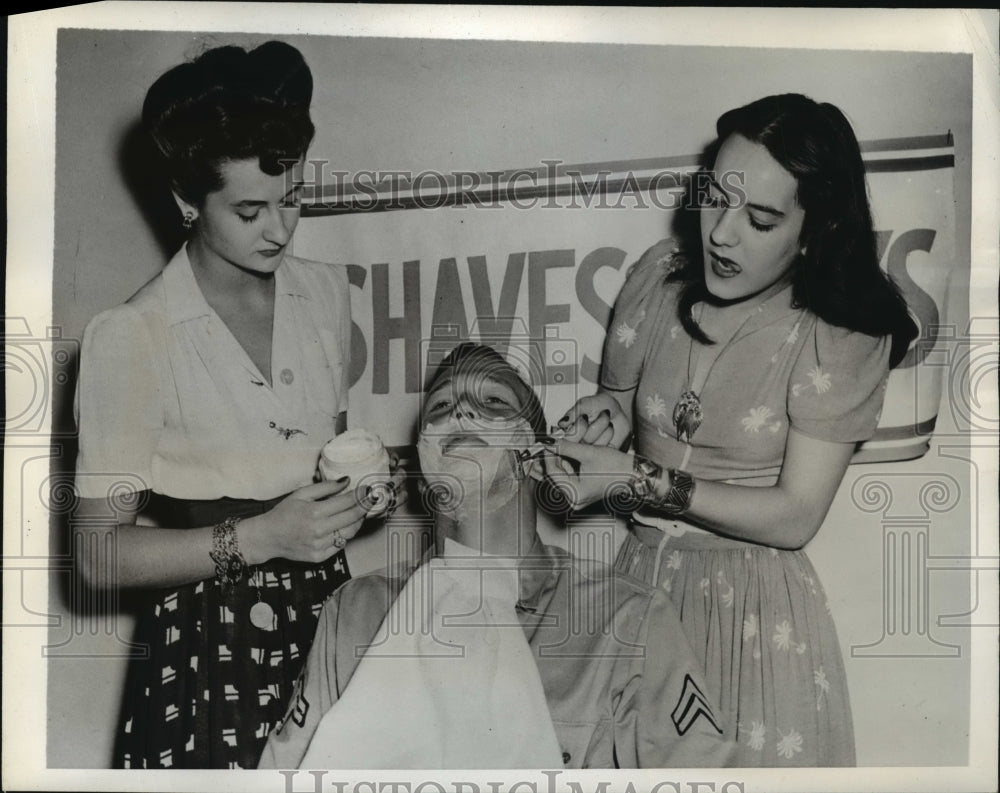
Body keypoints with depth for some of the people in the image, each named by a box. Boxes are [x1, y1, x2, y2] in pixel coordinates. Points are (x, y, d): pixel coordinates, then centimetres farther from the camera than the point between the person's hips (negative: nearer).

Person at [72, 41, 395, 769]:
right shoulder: (130, 337, -15)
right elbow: (100, 554, -11)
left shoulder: (326, 292, 1)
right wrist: (257, 537, -21)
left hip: (327, 617, 4)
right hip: (208, 645, -4)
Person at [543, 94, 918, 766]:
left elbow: (795, 518, -15)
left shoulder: (842, 338, -12)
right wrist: (605, 414, -11)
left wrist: (640, 479, -20)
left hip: (755, 598, -3)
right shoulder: (662, 274, -2)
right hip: (643, 568, 4)